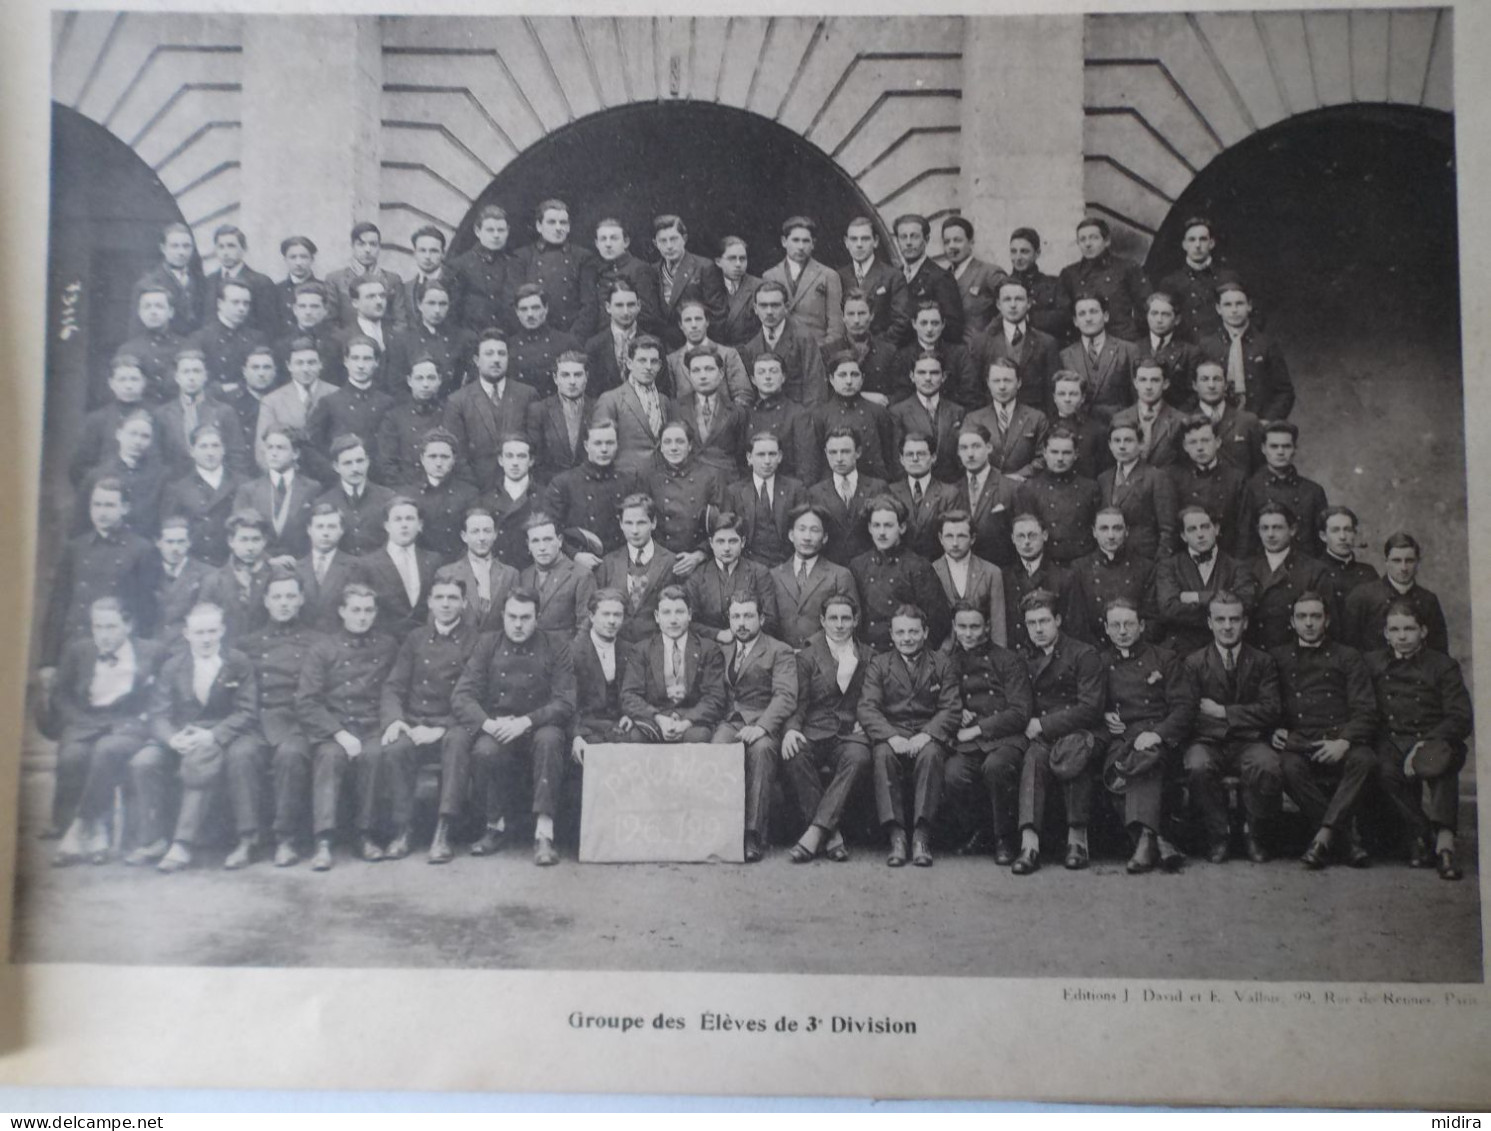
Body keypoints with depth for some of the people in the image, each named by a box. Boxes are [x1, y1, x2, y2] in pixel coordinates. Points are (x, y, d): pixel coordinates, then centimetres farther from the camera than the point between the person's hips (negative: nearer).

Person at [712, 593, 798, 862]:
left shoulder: (779, 652, 8)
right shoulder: (722, 651, 24)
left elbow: (786, 697, -7)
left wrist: (761, 726, -23)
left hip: (764, 723, -3)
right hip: (729, 721, 3)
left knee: (760, 749, -36)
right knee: (716, 746, -32)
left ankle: (754, 834, -33)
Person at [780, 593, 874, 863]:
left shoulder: (868, 656, 17)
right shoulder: (807, 656, 12)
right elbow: (798, 702, 7)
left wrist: (864, 723, -2)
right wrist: (791, 729, -13)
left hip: (850, 734, 1)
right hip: (814, 732, 0)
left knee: (858, 758, -35)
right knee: (794, 756, -34)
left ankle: (814, 834, -36)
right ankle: (831, 836, -29)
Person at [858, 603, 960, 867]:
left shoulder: (941, 663, 12)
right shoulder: (878, 664, 12)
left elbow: (951, 708, 1)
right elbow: (866, 708, -1)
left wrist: (927, 735, -18)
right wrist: (891, 736, -19)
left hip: (929, 735, 0)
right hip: (891, 734, 0)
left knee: (930, 754, -34)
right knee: (883, 754, -33)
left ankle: (922, 835, -33)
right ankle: (896, 835, -32)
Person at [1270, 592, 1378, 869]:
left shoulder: (1348, 657, 16)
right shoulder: (1279, 658, 18)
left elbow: (1365, 712, 5)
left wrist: (1344, 742, -14)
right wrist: (1274, 731, -6)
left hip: (1340, 740, 0)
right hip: (1298, 742, 0)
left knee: (1364, 760, -34)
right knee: (1290, 767, -35)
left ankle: (1324, 835, -28)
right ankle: (1347, 835, -22)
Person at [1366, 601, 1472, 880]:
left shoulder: (1443, 666, 8)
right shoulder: (1372, 663, 15)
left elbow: (1461, 719, -3)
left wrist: (1426, 743, -18)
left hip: (1433, 740, -2)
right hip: (1391, 741, 2)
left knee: (1439, 761, -37)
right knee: (1387, 770, -33)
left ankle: (1444, 838, -42)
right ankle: (1424, 836, -26)